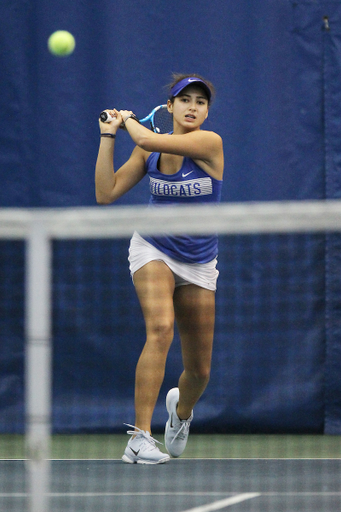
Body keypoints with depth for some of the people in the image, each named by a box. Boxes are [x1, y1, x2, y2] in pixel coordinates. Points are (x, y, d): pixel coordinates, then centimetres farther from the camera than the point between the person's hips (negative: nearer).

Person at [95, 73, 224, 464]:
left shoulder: (210, 143, -16)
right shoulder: (148, 151, -4)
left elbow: (150, 141, -28)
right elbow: (106, 195, -7)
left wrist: (128, 120, -7)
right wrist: (108, 137, -7)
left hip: (199, 263, 0)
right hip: (153, 251, 0)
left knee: (199, 370, 6)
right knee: (160, 329, -29)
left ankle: (180, 409, 45)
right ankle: (139, 439, -33)